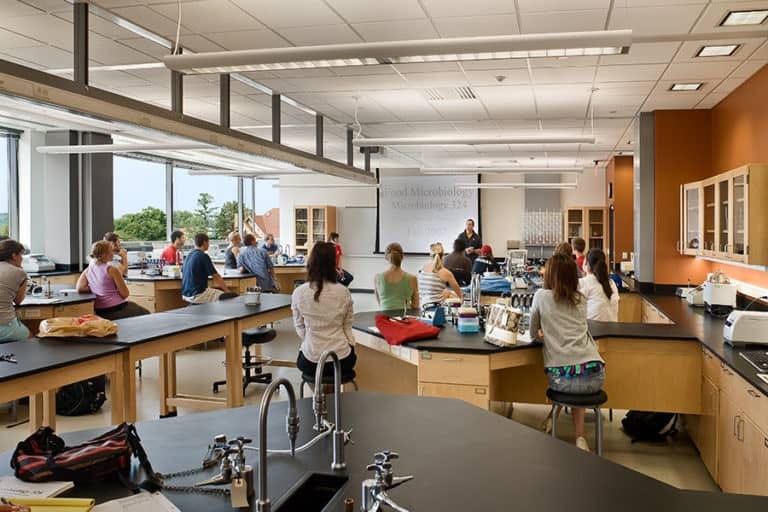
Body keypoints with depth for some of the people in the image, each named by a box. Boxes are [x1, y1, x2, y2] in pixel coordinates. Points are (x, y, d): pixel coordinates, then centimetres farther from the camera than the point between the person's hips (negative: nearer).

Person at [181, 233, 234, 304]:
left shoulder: (188, 255, 10)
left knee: (220, 290, 21)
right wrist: (227, 291, 3)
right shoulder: (203, 256, -14)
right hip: (198, 295, -9)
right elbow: (216, 277, -10)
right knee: (231, 296, -5)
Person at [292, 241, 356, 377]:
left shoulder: (299, 293, -9)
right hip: (341, 362, 0)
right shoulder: (343, 292, -8)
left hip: (311, 363, 0)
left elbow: (299, 327, 2)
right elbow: (347, 327, 2)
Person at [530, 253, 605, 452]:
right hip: (595, 376, 3)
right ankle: (580, 438, 25)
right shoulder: (581, 300, 16)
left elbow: (534, 332, 17)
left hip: (562, 378, -2)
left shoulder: (541, 296, 5)